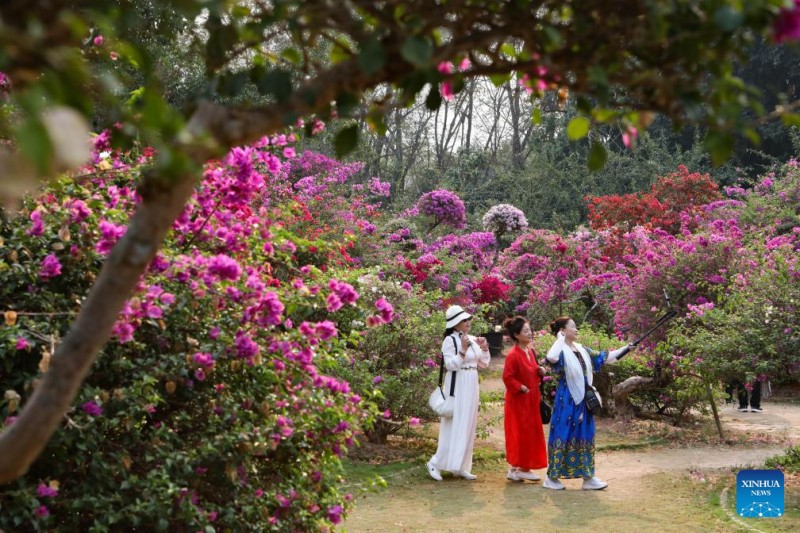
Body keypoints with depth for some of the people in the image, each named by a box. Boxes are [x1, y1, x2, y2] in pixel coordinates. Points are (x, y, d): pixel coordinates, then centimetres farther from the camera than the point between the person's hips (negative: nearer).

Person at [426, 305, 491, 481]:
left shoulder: (473, 339, 9)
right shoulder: (450, 340, -11)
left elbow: (484, 364, 14)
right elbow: (450, 365, -17)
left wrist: (484, 348, -1)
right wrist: (463, 350, -25)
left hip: (471, 387, 7)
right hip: (457, 387, -7)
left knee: (468, 426, 10)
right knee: (454, 426, -7)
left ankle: (461, 466, 16)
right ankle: (436, 462, 2)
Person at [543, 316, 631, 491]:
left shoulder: (581, 349, 11)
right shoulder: (561, 350, -13)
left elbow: (603, 357, 18)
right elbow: (551, 357, -37)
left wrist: (625, 349, 14)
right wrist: (560, 338, -24)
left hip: (583, 399, 8)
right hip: (567, 400, -8)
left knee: (584, 436, 11)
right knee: (563, 434, -2)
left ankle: (588, 477, 19)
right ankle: (551, 477, 8)